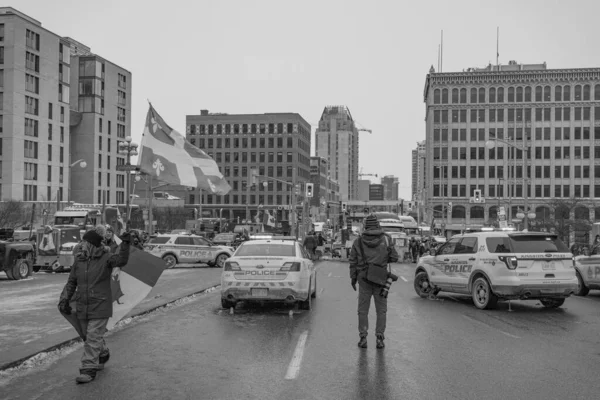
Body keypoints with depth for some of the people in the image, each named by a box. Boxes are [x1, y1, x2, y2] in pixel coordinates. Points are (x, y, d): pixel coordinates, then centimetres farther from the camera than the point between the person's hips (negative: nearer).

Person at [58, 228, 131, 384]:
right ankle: (103, 355, 44)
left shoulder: (105, 259, -10)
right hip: (82, 307, 6)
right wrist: (64, 300, 4)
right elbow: (71, 282, 10)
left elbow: (121, 260, -29)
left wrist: (125, 243, -40)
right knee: (86, 335, 19)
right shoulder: (79, 261, 4)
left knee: (93, 337, -7)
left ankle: (89, 369, -1)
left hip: (100, 306, -6)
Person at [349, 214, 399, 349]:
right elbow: (394, 257, -1)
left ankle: (363, 338, 9)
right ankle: (379, 339, 7)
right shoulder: (386, 239, -4)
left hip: (364, 279, 1)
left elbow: (353, 262, 1)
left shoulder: (358, 241, -1)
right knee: (381, 310, 9)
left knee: (363, 309, 10)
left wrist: (353, 278, 11)